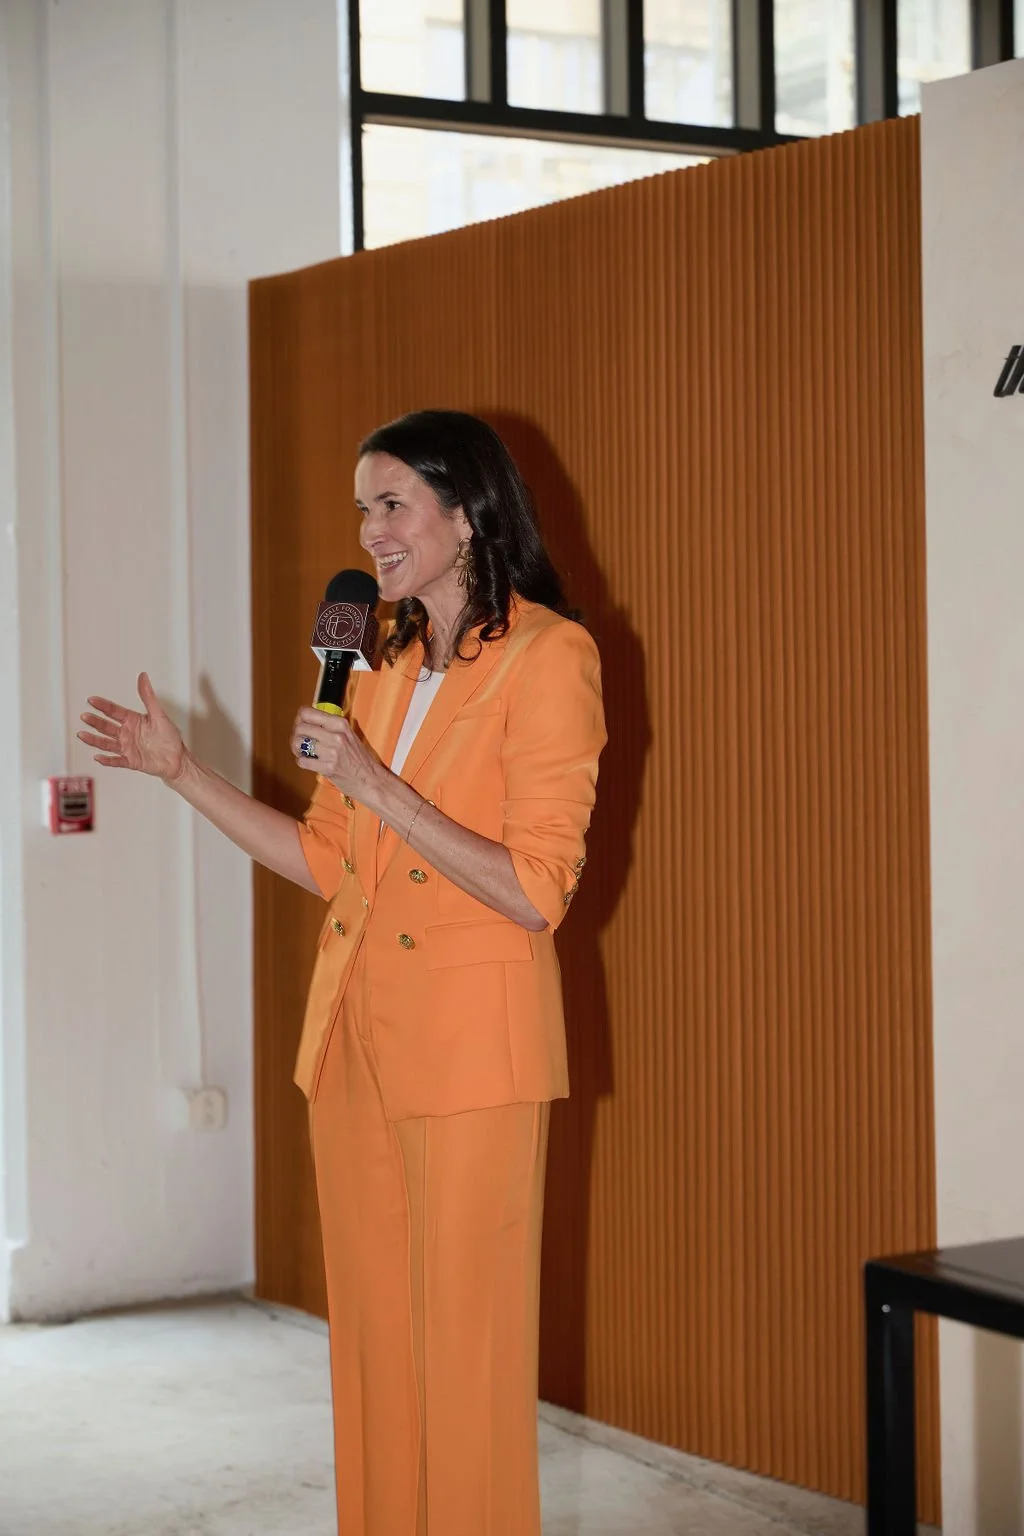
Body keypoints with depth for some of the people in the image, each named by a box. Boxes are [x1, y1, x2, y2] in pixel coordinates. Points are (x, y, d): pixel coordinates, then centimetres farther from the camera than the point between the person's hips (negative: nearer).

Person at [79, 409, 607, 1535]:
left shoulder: (547, 656, -10)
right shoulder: (384, 672, 14)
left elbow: (536, 891, -16)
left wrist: (373, 783, -20)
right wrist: (178, 770, 12)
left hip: (469, 1040, -7)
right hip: (353, 1035, 7)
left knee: (464, 1356, -1)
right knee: (371, 1346, 12)